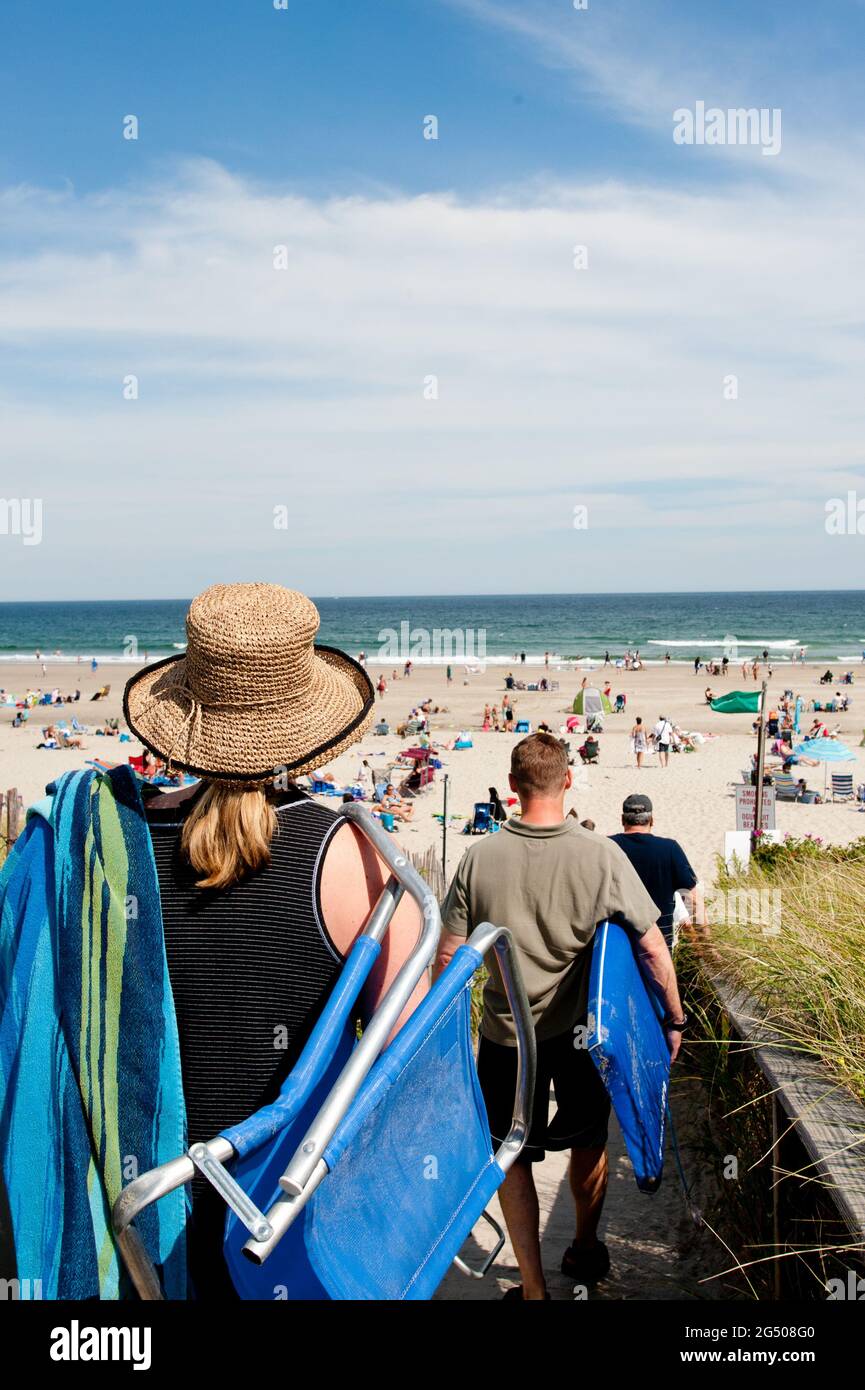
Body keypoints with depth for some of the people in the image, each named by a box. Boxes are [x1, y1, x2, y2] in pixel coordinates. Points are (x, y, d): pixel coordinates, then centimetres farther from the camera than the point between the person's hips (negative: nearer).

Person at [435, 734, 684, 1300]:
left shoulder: (479, 857, -13)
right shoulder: (602, 855, -16)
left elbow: (448, 956, -7)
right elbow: (653, 949, -13)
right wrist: (674, 1018, 2)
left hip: (506, 1035, -1)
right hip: (581, 1031, 1)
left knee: (511, 1158, 15)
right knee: (589, 1144, 24)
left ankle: (534, 1287, 19)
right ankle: (587, 1250, 45)